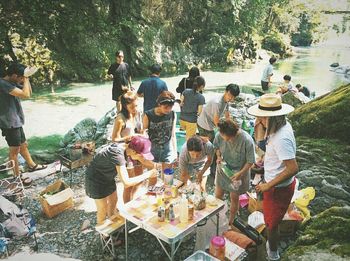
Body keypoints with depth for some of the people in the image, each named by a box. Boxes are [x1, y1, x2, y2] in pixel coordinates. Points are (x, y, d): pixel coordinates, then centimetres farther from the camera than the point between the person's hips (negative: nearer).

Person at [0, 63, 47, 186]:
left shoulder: (12, 83, 9)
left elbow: (29, 91, 16)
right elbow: (25, 94, -29)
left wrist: (26, 78, 3)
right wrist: (25, 78, -16)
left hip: (16, 122, 9)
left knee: (23, 145, 23)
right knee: (14, 150, 0)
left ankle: (32, 165, 40)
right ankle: (17, 178, 10)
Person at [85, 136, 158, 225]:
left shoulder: (128, 148, -14)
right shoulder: (118, 155, -39)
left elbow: (145, 161, 2)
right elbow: (126, 183, -42)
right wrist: (148, 174, -34)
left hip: (107, 177, 8)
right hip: (96, 180, -8)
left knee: (114, 201, 21)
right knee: (103, 209, 7)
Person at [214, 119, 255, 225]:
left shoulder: (247, 140, -32)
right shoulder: (219, 135, -23)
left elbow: (250, 161, -18)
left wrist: (240, 173, -25)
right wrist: (218, 156, -16)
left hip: (238, 172, -3)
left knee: (234, 198, 16)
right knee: (218, 195, 16)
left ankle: (230, 222, 40)